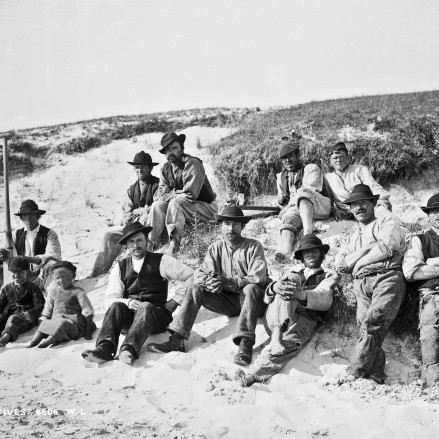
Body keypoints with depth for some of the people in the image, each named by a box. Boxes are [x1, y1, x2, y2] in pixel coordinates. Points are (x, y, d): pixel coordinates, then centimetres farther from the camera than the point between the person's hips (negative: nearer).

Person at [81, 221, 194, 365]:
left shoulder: (161, 261, 7)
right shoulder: (120, 267, 13)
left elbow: (192, 276, 4)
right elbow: (111, 299, 6)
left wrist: (175, 300, -2)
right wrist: (128, 302, -15)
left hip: (156, 315, -2)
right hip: (128, 317, 2)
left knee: (145, 307, -35)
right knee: (116, 306, -29)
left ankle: (129, 349, -58)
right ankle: (105, 348, -50)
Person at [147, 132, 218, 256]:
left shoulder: (192, 164, -17)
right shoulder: (166, 169, 6)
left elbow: (190, 194, -25)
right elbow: (158, 196, -2)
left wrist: (171, 195, -10)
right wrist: (175, 195, -21)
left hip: (206, 208, -6)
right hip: (182, 208, 6)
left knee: (175, 203, -32)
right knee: (157, 205, -17)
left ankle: (174, 246, -36)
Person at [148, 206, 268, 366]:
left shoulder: (254, 246, -5)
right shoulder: (215, 248, 7)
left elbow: (258, 278, -19)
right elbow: (199, 274, 1)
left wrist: (227, 281, -29)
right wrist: (210, 282, -25)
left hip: (251, 300, -4)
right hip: (227, 301, 4)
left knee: (250, 289, -36)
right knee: (196, 289, -16)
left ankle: (245, 343, -47)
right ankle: (177, 339, -26)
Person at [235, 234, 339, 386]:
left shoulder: (328, 277, 22)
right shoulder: (294, 272, 29)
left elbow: (325, 300, -3)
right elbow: (267, 298, 14)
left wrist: (302, 295, -25)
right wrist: (274, 287, -13)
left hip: (303, 323, -1)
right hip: (274, 318, 2)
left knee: (290, 343, -36)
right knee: (291, 278, -23)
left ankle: (252, 376, -49)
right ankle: (277, 334, -39)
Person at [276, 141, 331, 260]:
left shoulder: (311, 169, 13)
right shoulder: (281, 177, 28)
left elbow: (307, 190, -4)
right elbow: (282, 201, 29)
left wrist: (288, 206, -9)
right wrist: (280, 201, 3)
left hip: (320, 207, -3)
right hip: (296, 210, 4)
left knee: (302, 192, -36)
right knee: (287, 218, -32)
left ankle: (308, 233, -56)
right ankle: (285, 251, -60)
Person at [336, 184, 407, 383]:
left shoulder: (388, 223, 16)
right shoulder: (354, 236, 33)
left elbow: (387, 248, -4)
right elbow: (341, 264, 18)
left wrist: (358, 262, 5)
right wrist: (369, 247, 6)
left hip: (387, 278, -5)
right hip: (362, 285, 5)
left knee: (373, 323, -26)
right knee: (367, 328, -16)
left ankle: (356, 374, -33)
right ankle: (376, 377, -23)